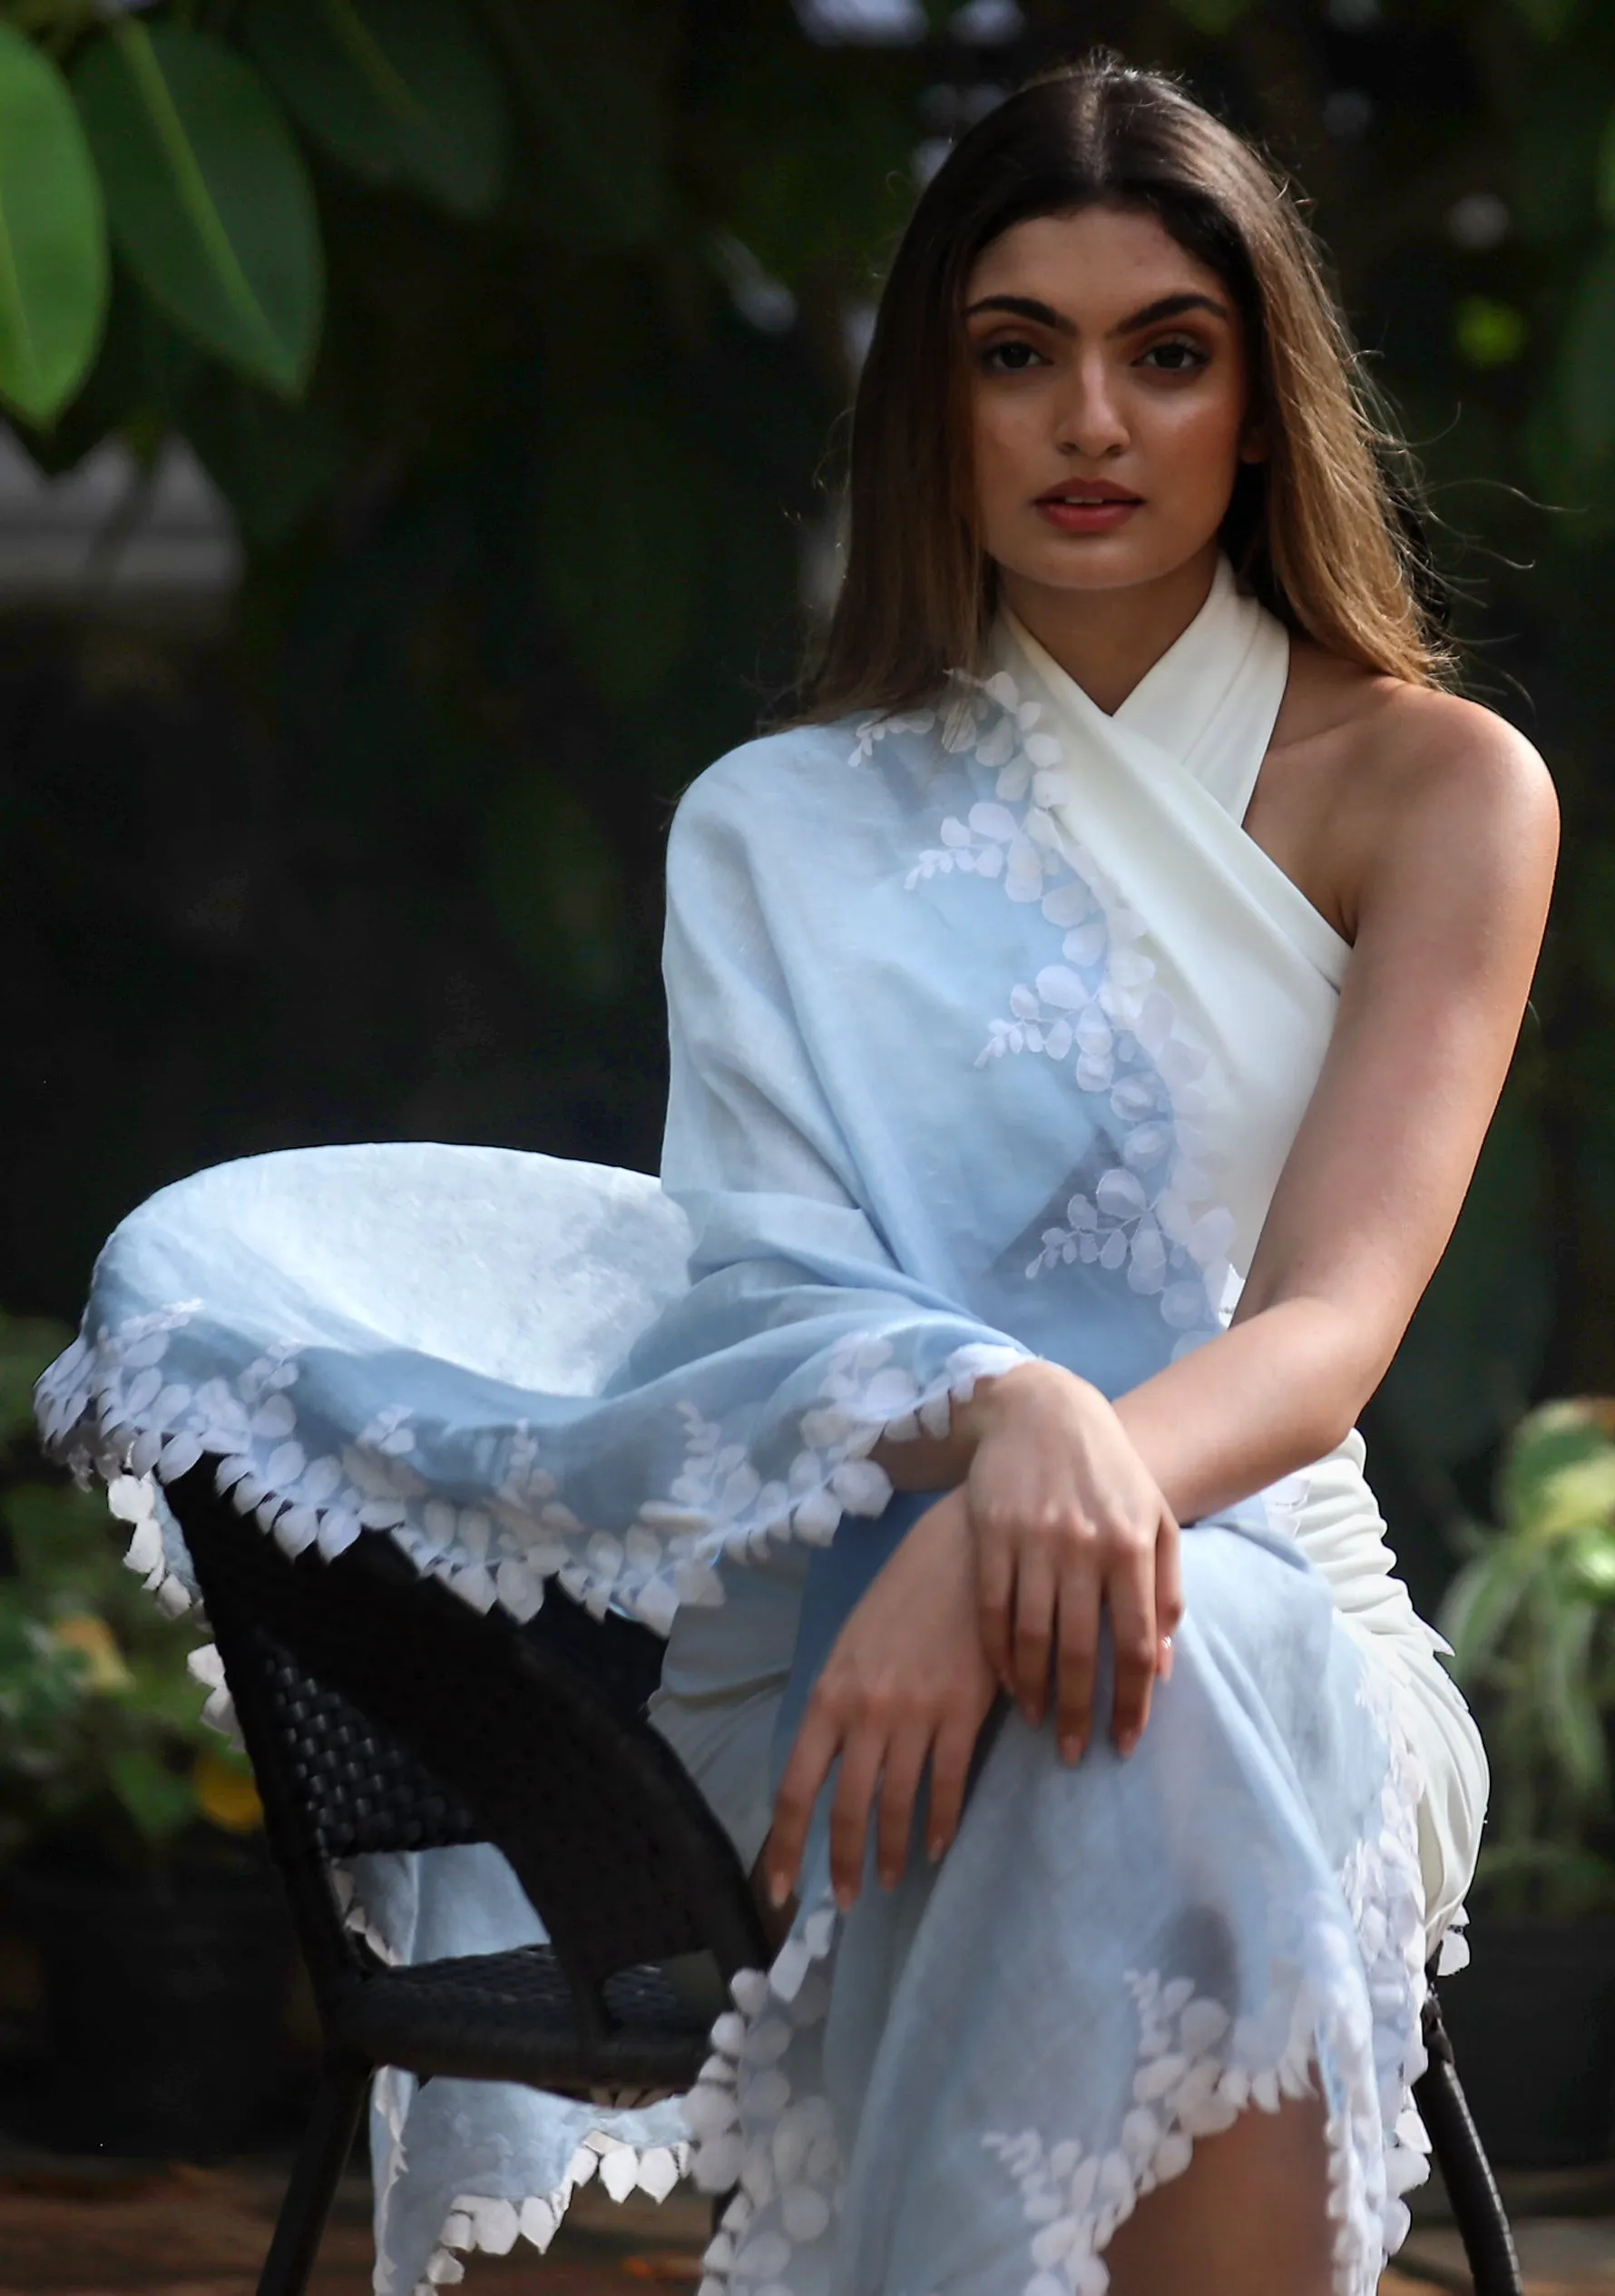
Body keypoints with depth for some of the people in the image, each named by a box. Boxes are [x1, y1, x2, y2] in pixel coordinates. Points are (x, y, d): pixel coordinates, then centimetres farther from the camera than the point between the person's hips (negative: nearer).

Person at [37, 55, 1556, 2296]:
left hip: (1270, 1596, 0)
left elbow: (1335, 1317, -8)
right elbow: (769, 1278, -4)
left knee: (1177, 1685, -39)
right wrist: (995, 1416, -29)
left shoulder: (1432, 788, 6)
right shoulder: (784, 830, 13)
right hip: (828, 1602, 1)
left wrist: (1108, 1475, -31)